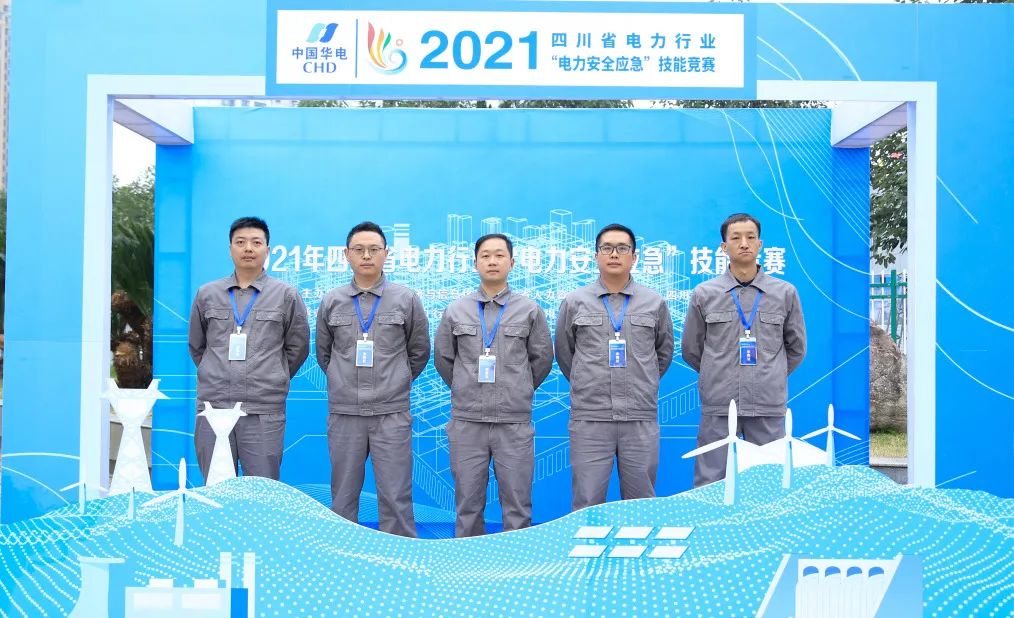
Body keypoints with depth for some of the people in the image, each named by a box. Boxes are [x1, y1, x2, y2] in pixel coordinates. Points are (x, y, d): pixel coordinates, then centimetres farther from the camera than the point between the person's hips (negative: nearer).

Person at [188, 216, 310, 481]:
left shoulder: (286, 296, 5)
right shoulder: (207, 294, 11)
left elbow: (297, 347, 11)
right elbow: (197, 346, 20)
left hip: (263, 411, -2)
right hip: (213, 407, 2)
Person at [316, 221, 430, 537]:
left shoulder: (406, 300, 1)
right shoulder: (331, 302, 5)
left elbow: (419, 352, 11)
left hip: (391, 414, -2)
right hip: (344, 414, 2)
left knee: (395, 497, 1)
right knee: (343, 497, 9)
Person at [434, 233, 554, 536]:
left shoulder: (530, 310, 3)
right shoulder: (455, 311, 6)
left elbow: (542, 358, 11)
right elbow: (443, 358, 15)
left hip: (515, 422, -1)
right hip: (467, 421, 1)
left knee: (517, 505, 4)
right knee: (468, 504, 8)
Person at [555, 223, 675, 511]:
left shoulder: (654, 303, 7)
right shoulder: (574, 302, 5)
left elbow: (664, 352, 20)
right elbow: (564, 353, 16)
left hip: (641, 419, 1)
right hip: (589, 419, -1)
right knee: (587, 504, 1)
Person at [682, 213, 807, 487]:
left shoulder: (785, 293, 6)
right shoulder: (704, 294, 4)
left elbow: (796, 348, 16)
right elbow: (691, 350, 13)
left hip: (768, 406, 1)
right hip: (718, 405, -1)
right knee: (710, 486, 2)